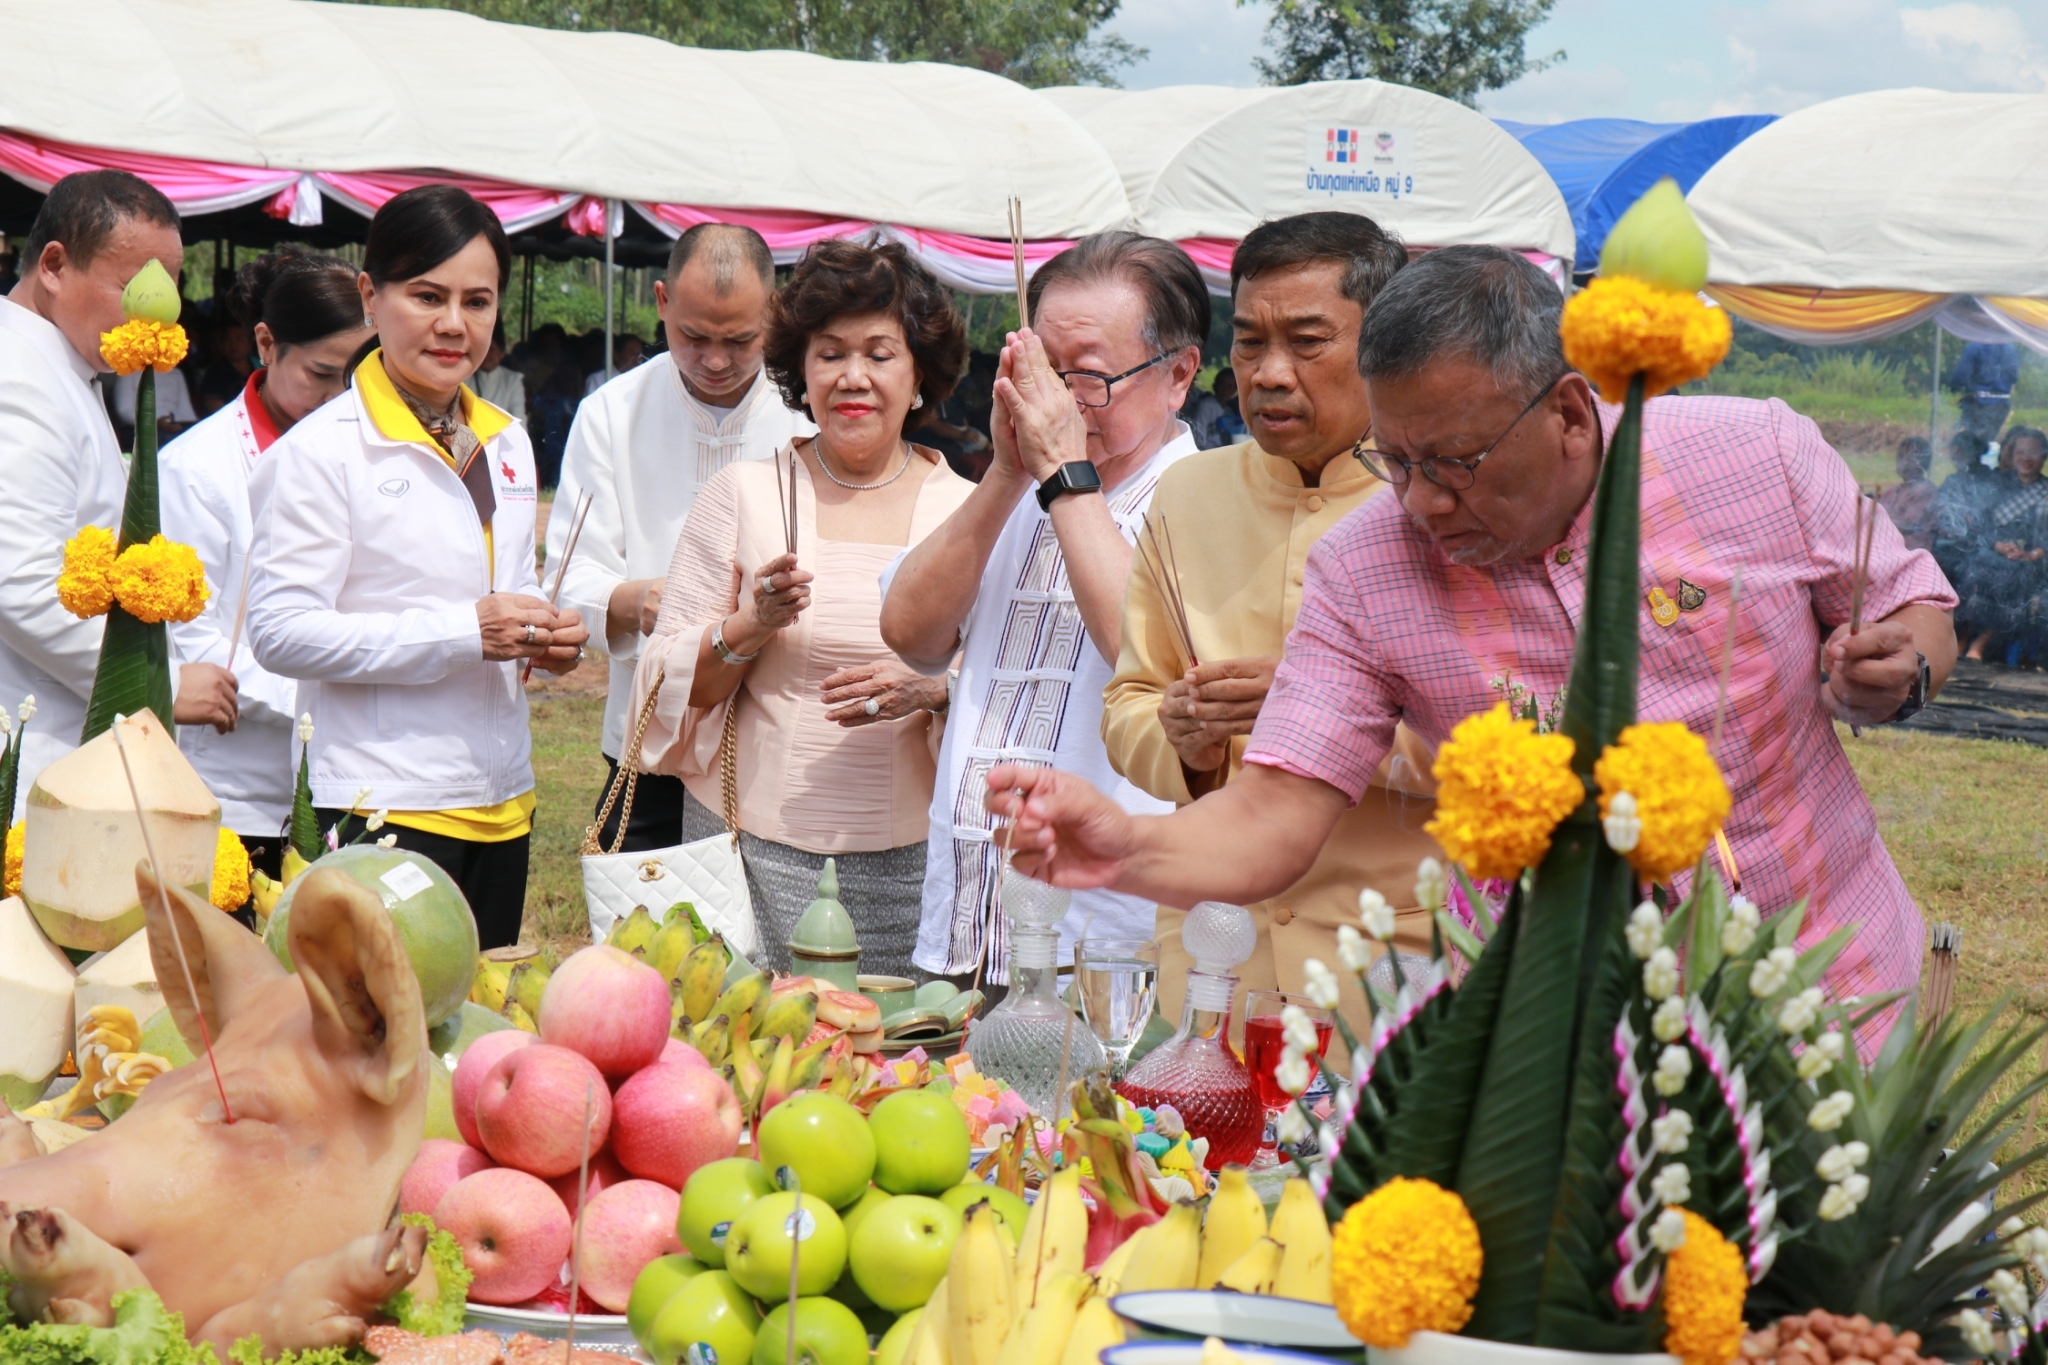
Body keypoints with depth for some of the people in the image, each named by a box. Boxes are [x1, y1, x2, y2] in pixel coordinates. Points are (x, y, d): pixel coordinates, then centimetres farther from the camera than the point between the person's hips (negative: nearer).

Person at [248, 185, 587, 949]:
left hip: (501, 802, 7)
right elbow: (280, 632, -15)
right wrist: (463, 633, -20)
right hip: (387, 809, -7)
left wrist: (546, 641, 3)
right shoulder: (323, 449, -9)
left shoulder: (505, 444, 14)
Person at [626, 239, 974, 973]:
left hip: (911, 859, 0)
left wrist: (935, 692, -13)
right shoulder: (742, 493, 5)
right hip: (757, 850, 0)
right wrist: (747, 630, -13)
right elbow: (675, 686, 5)